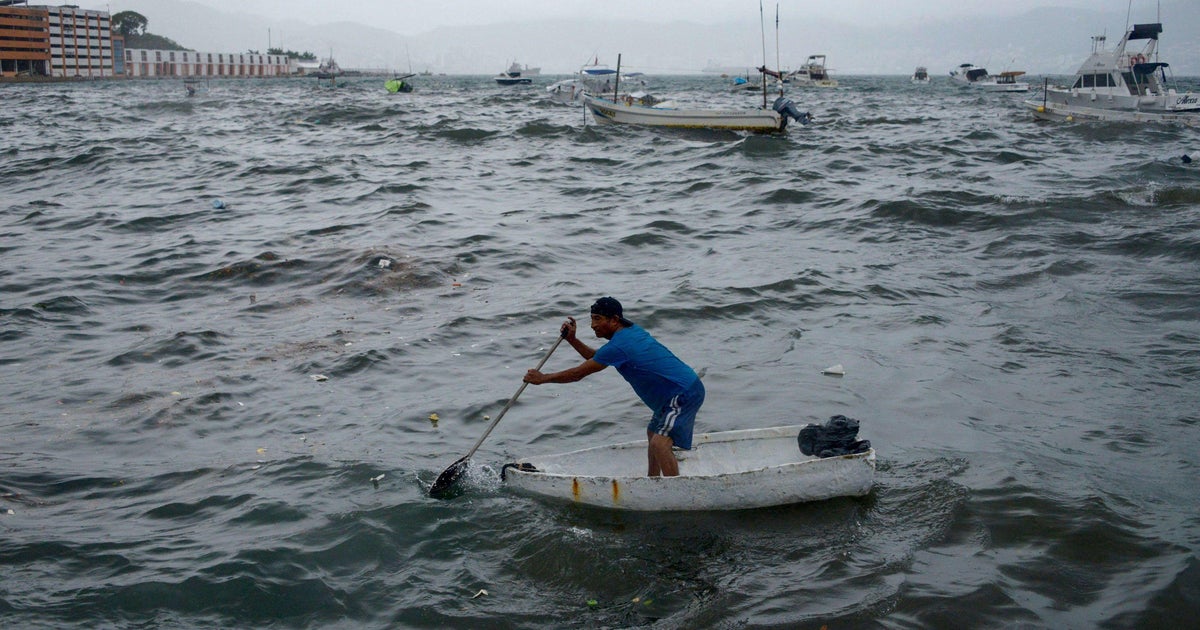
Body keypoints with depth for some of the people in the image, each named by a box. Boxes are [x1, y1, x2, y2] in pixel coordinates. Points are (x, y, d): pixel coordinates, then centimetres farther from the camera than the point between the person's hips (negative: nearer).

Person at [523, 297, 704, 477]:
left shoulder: (619, 346, -20)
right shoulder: (630, 330, 10)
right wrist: (572, 339, 10)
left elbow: (578, 373, -14)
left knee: (660, 444, -22)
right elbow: (597, 357, 22)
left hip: (684, 393, -11)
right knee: (652, 433, 26)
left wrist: (542, 378, -3)